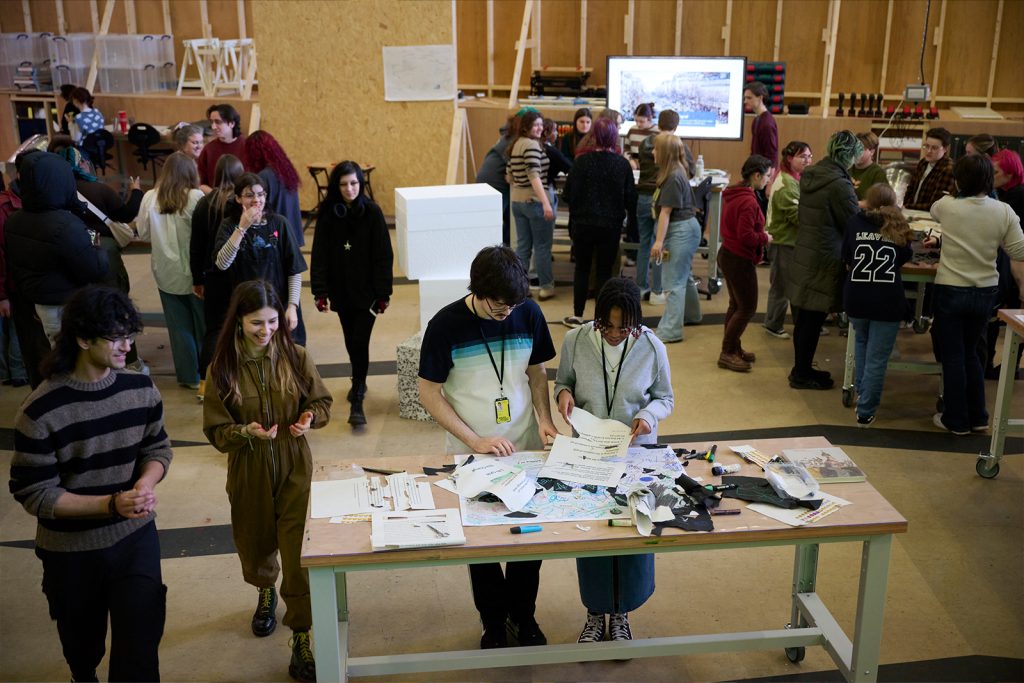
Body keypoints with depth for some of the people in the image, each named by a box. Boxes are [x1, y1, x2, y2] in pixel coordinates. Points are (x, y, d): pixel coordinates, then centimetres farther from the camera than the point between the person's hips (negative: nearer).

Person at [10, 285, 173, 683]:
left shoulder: (141, 389, -9)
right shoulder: (40, 412, -22)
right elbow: (34, 494, -18)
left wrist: (145, 485, -20)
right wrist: (111, 504, -29)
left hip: (136, 536, 2)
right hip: (71, 550, -2)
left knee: (140, 645, 0)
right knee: (82, 645, 23)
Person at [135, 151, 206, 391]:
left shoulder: (150, 198, -5)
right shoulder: (196, 198, -17)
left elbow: (143, 233, 8)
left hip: (166, 273, 3)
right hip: (195, 272, -3)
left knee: (179, 327, 12)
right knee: (204, 326, 12)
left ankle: (189, 376, 20)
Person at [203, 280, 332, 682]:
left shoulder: (295, 357, -8)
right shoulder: (222, 368, -10)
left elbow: (321, 401, 3)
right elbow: (216, 431, -7)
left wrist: (311, 417, -19)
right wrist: (246, 432, -27)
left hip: (294, 467, -1)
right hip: (248, 470, 1)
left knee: (299, 552, -7)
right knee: (256, 544, 21)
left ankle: (302, 640, 6)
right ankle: (266, 593, 54)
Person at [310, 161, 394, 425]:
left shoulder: (372, 212, -9)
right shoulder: (327, 212, -4)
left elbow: (383, 255, -8)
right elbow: (319, 254, -2)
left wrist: (383, 293, -10)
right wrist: (320, 291, -7)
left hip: (366, 290, -3)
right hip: (341, 289, 3)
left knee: (360, 342, -6)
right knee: (351, 341, 16)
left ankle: (357, 401, -1)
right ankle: (359, 382, 38)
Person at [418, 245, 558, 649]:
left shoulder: (529, 314, -6)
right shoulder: (446, 325, -15)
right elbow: (429, 394, -9)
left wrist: (544, 417, -9)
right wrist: (475, 441, -17)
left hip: (525, 449, 2)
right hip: (470, 455, -2)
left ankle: (523, 614, 34)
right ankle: (494, 621, 31)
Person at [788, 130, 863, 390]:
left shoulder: (809, 176, 6)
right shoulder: (839, 185, -20)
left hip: (803, 254, 8)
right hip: (823, 262, -8)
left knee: (804, 318, 16)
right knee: (812, 319, 2)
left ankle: (802, 368, 28)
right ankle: (802, 374, 12)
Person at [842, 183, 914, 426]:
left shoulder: (855, 223, 4)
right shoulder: (898, 227, 4)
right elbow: (905, 256, 18)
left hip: (856, 299, 2)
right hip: (887, 302, -2)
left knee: (861, 342, 29)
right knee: (877, 358, 3)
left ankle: (861, 393, 30)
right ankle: (865, 412, 4)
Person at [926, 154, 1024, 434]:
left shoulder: (947, 206, -12)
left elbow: (933, 211, 11)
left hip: (951, 292, -3)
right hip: (986, 292, 3)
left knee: (953, 356, 9)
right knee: (970, 351, 20)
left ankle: (956, 420, 16)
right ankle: (977, 417, 25)